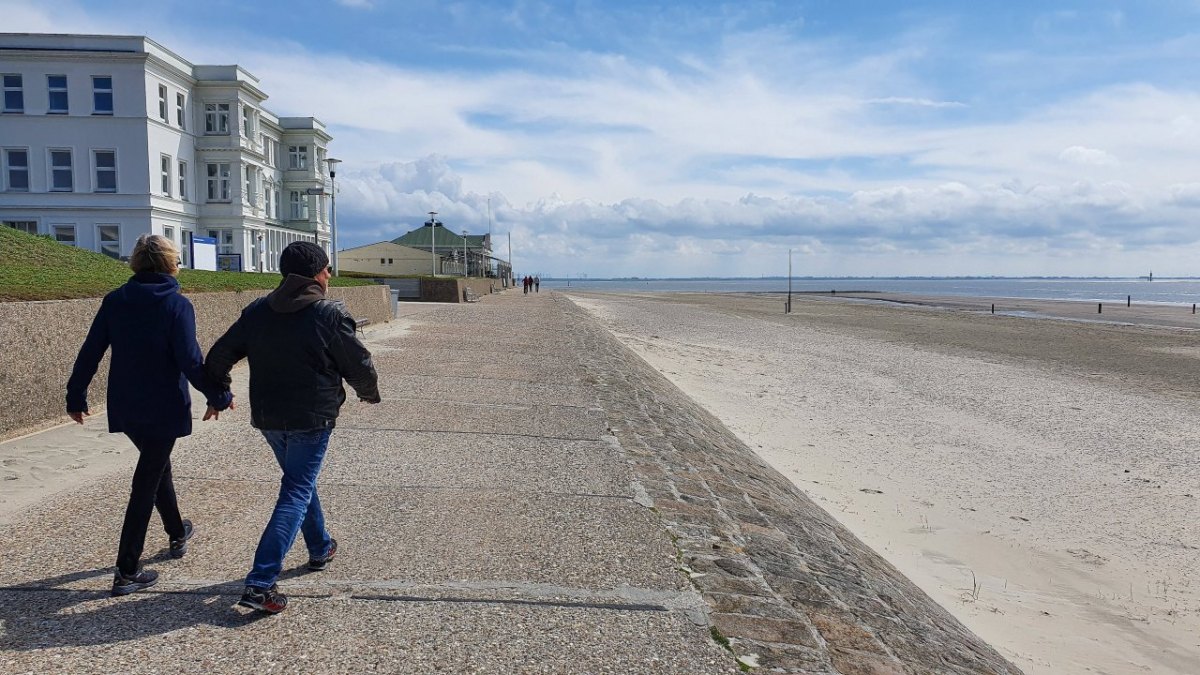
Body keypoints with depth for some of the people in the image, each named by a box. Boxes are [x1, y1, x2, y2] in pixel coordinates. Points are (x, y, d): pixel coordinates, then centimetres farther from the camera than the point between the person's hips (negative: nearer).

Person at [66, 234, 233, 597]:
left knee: (156, 465, 26)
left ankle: (177, 534, 42)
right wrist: (220, 396, -9)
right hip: (163, 409, -5)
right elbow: (191, 363, -20)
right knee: (146, 484, 2)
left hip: (125, 409, 6)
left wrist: (76, 397, 13)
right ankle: (127, 572, 5)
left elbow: (89, 353, 3)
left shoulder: (114, 301, 1)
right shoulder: (177, 305, -14)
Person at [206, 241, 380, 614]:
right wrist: (370, 394, 14)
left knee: (300, 481, 24)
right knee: (296, 494, -2)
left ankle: (320, 548, 40)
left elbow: (218, 357, 7)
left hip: (267, 418, 6)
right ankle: (260, 583, -8)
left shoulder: (256, 311, 3)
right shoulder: (329, 315, -13)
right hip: (311, 420, -6)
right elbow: (360, 366, -6)